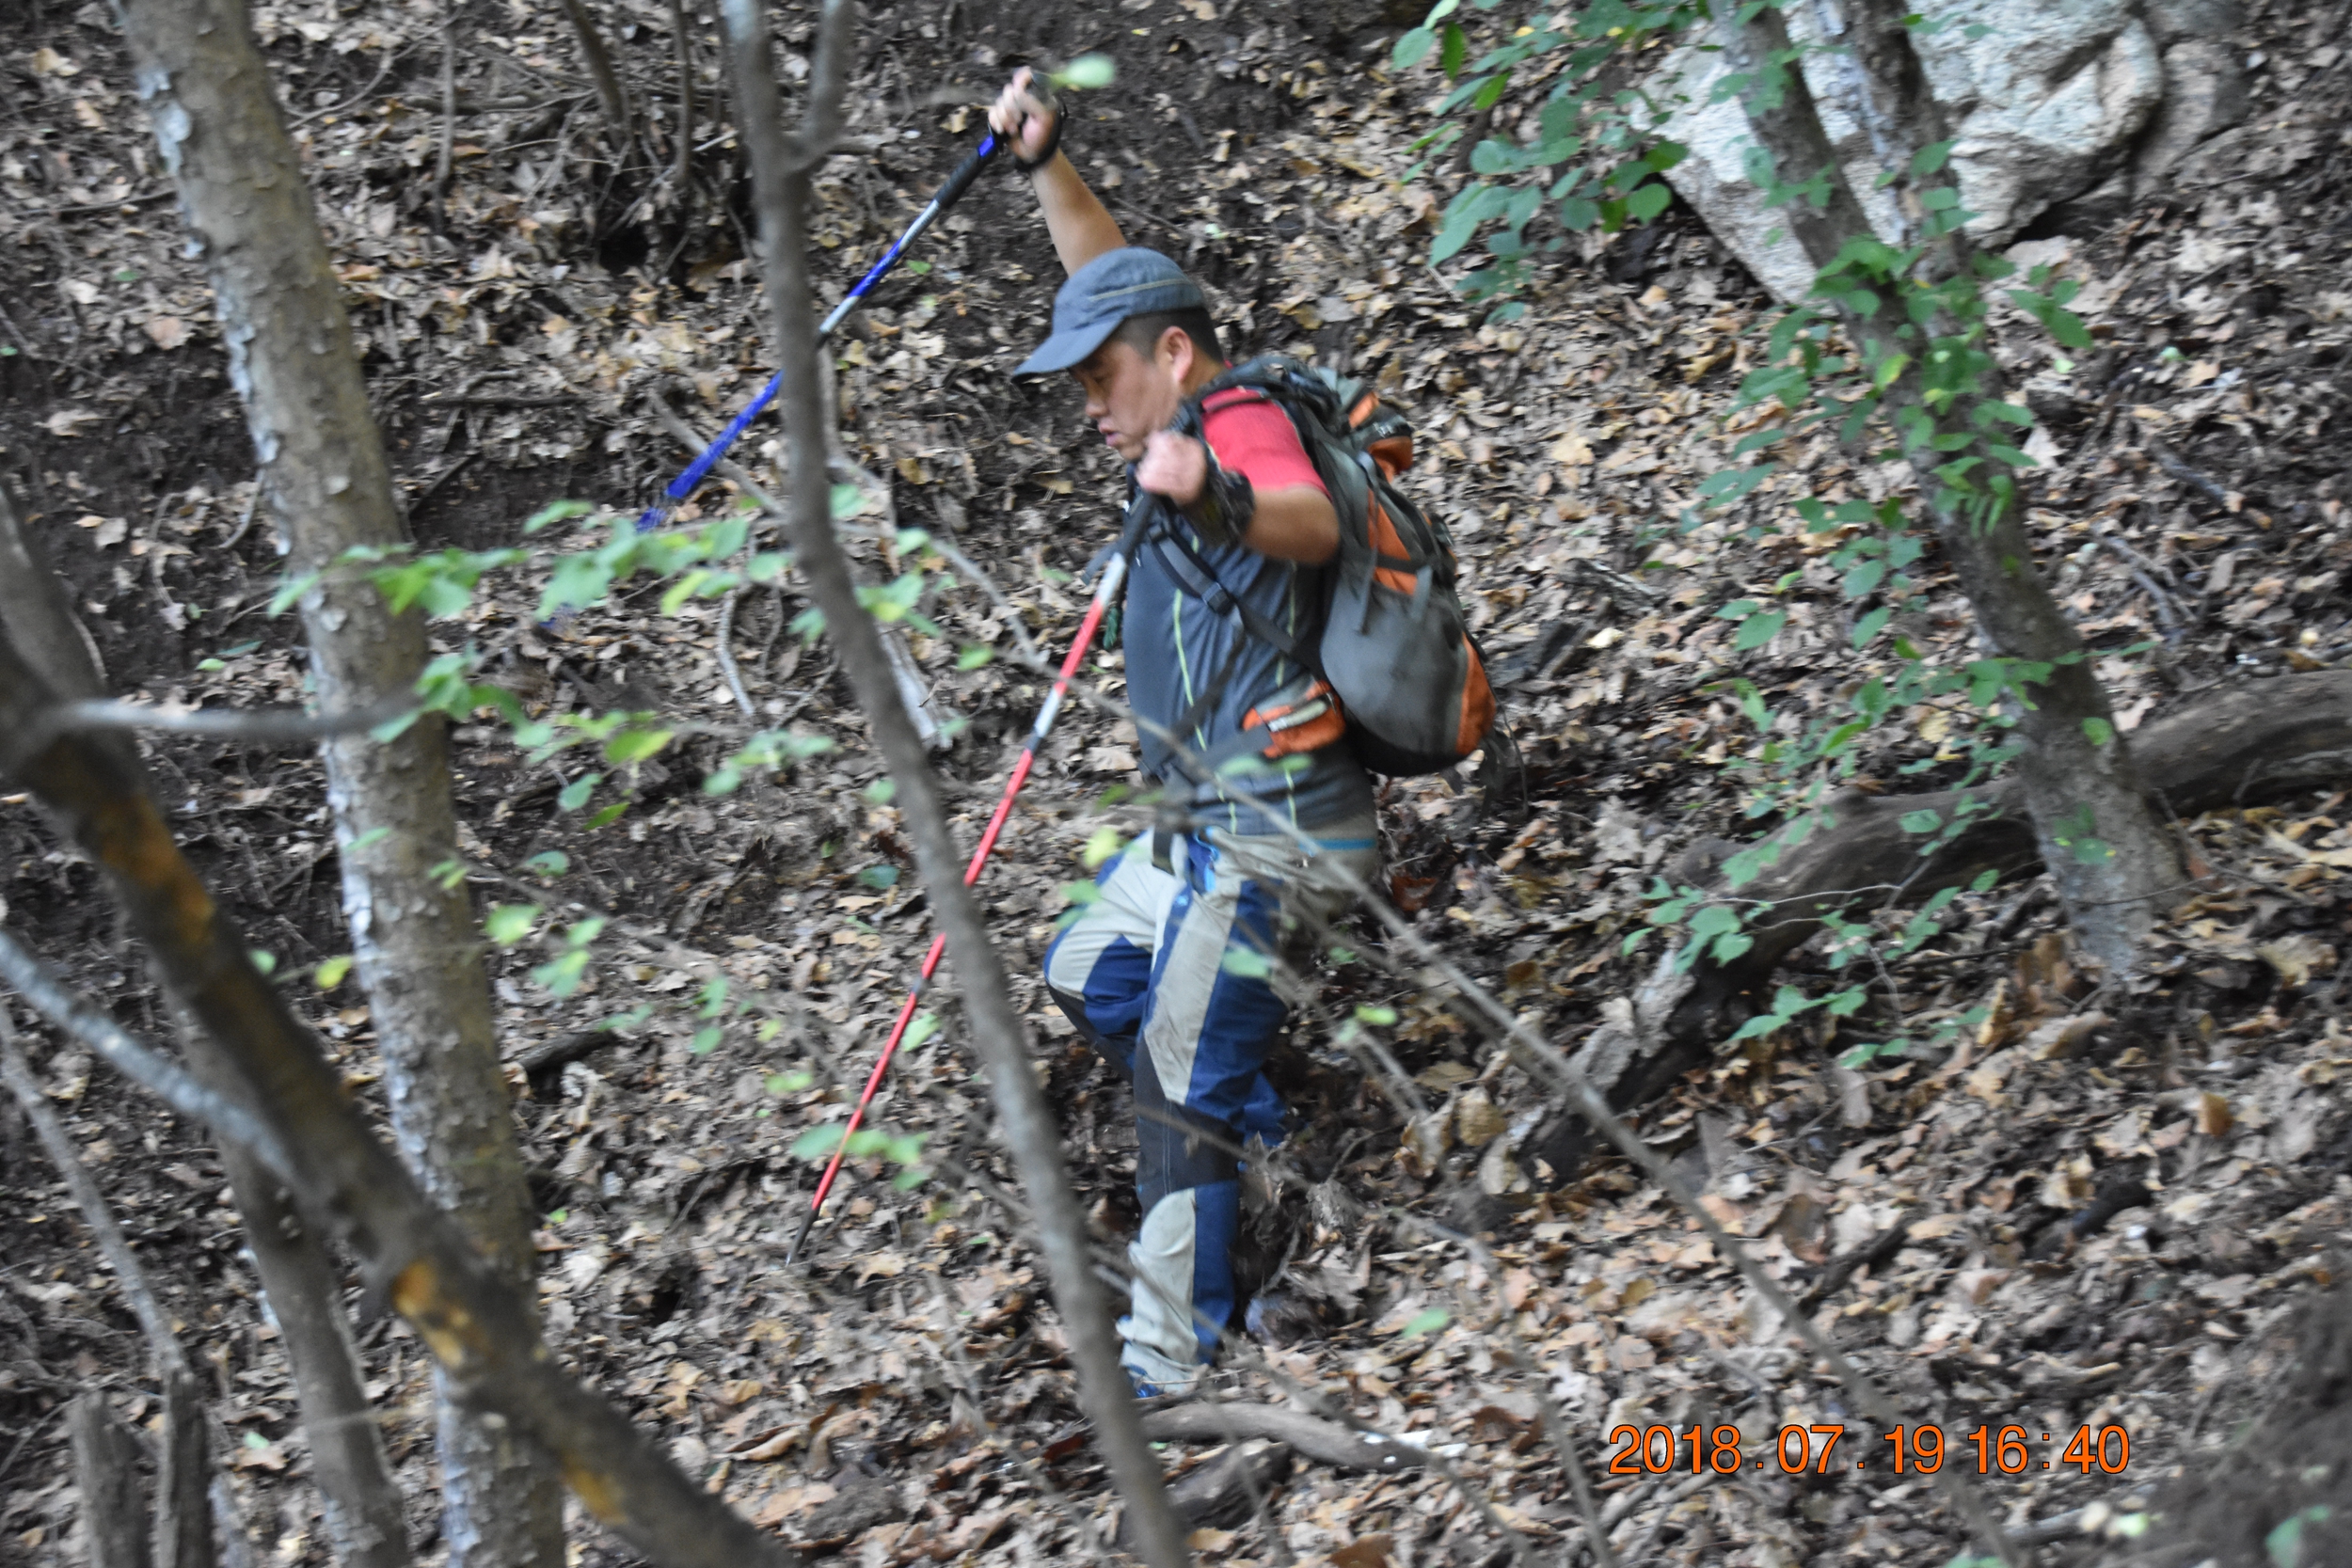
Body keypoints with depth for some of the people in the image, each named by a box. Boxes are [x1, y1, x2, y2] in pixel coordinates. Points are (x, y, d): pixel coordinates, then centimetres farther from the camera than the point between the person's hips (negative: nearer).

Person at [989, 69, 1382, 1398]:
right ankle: (1287, 1164, 23)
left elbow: (1316, 525, -39)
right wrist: (1043, 164, 20)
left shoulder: (1242, 422, -16)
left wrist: (1221, 499, -59)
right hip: (1217, 826, 11)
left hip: (1276, 831, -11)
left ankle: (1169, 1363, -8)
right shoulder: (1214, 415, 13)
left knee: (1184, 1082, -12)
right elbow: (1117, 285, 28)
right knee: (1088, 979, 25)